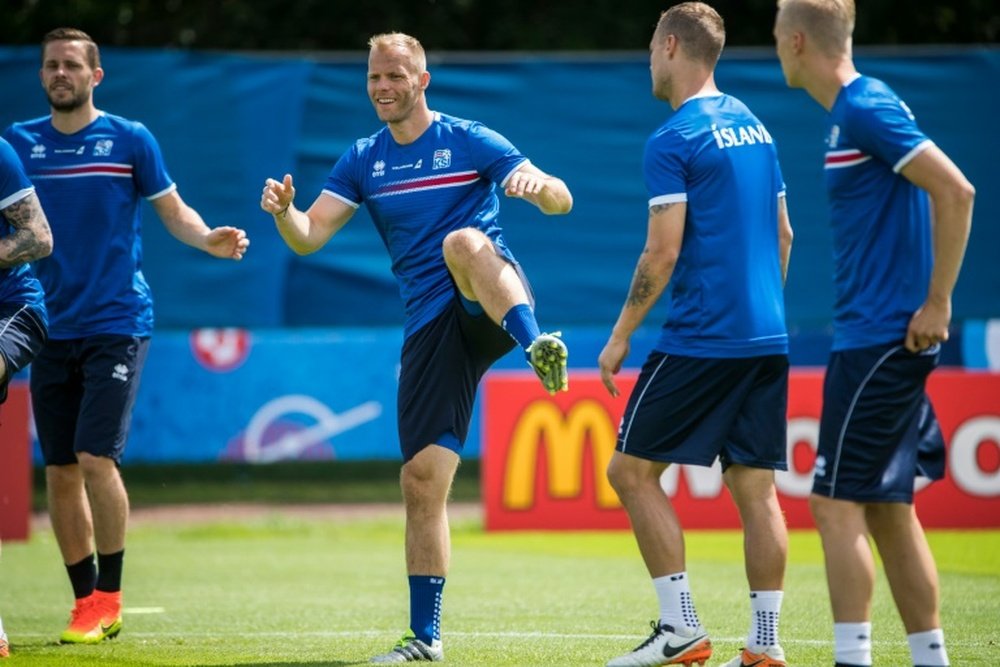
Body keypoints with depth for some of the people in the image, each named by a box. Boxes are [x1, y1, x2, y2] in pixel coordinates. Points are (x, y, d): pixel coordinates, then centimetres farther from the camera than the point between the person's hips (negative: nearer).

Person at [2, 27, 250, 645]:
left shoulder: (130, 140, 0)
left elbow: (173, 211, 6)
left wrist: (209, 239, -13)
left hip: (116, 323, -3)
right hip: (53, 330, 4)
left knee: (96, 458, -13)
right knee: (60, 472, 3)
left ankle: (109, 600, 0)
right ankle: (86, 601, 14)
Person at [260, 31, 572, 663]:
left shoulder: (471, 141, 2)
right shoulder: (363, 160, 14)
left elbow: (562, 200, -6)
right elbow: (309, 237, 6)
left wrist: (536, 185, -30)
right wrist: (283, 211, -17)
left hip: (491, 304, -4)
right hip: (430, 323, 4)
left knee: (463, 242, -38)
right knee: (422, 479, -1)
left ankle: (537, 343, -59)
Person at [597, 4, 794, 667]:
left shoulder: (673, 141, -9)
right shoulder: (754, 128, 15)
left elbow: (662, 253, -13)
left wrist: (621, 336, -5)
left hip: (701, 335, -7)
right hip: (767, 338, 7)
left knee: (632, 469, 2)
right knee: (755, 488, 6)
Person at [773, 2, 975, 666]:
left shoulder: (866, 109, -14)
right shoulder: (850, 112, 15)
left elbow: (955, 192, -21)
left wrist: (937, 304, -18)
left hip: (880, 337, -10)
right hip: (876, 335, 10)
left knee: (838, 501, -9)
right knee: (888, 507, 11)